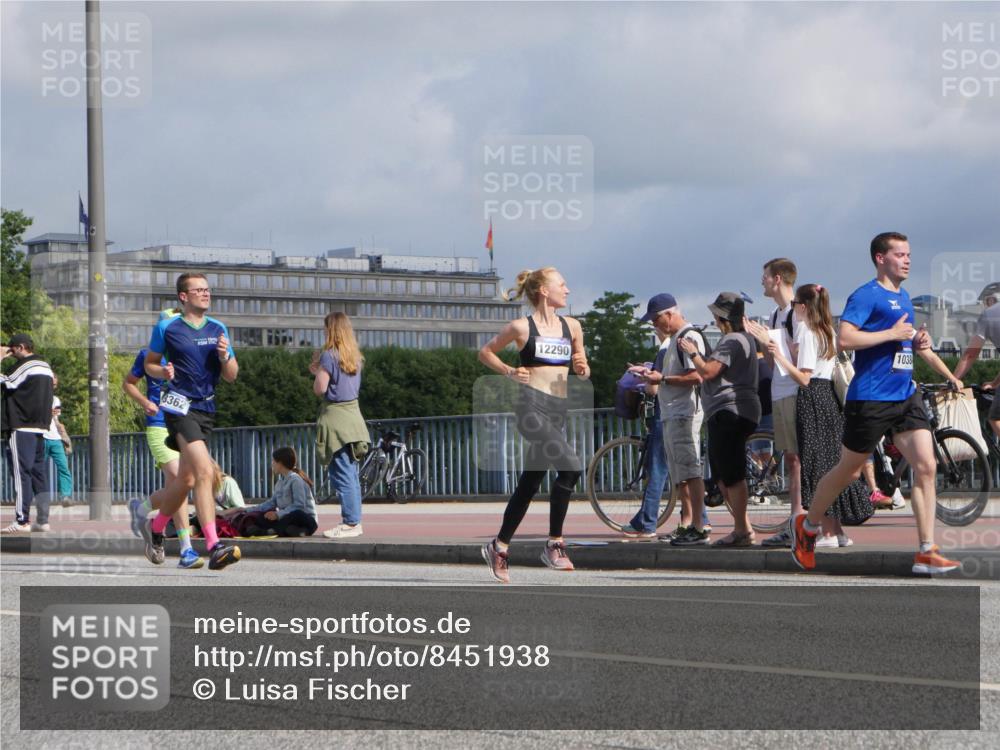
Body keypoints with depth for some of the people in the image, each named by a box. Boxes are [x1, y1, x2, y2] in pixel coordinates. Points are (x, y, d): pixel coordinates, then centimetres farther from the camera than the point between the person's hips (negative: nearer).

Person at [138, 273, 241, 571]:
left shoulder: (218, 329, 13)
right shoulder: (167, 328, 1)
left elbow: (231, 376, 14)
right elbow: (150, 363, 11)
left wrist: (224, 356, -7)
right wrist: (164, 372, -11)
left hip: (207, 409, 6)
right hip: (180, 405, -6)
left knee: (185, 480, 12)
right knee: (204, 471, -23)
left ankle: (155, 527, 40)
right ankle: (214, 547, -28)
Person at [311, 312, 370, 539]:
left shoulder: (329, 355, -11)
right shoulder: (355, 356, 11)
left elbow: (320, 389, -13)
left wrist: (317, 372, 4)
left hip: (335, 416, -8)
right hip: (353, 413, 8)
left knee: (342, 474, -7)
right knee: (351, 473, 12)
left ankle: (350, 523, -10)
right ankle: (354, 520, 15)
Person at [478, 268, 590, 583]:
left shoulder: (572, 326, 13)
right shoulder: (522, 327, 0)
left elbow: (582, 371, 22)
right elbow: (485, 352, 12)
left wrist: (582, 368, -1)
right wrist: (509, 371, -3)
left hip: (558, 412, 6)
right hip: (532, 406, -6)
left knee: (529, 484, 9)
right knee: (571, 466, -22)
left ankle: (499, 547, 20)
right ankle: (554, 544, -14)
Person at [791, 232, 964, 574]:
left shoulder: (904, 298, 16)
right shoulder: (866, 296, -10)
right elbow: (845, 338, -23)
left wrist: (935, 359, 19)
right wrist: (893, 333, -19)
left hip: (906, 397, 7)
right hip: (870, 400, -7)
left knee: (926, 467, -6)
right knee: (849, 471, 5)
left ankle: (926, 552, -7)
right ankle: (807, 526, 28)